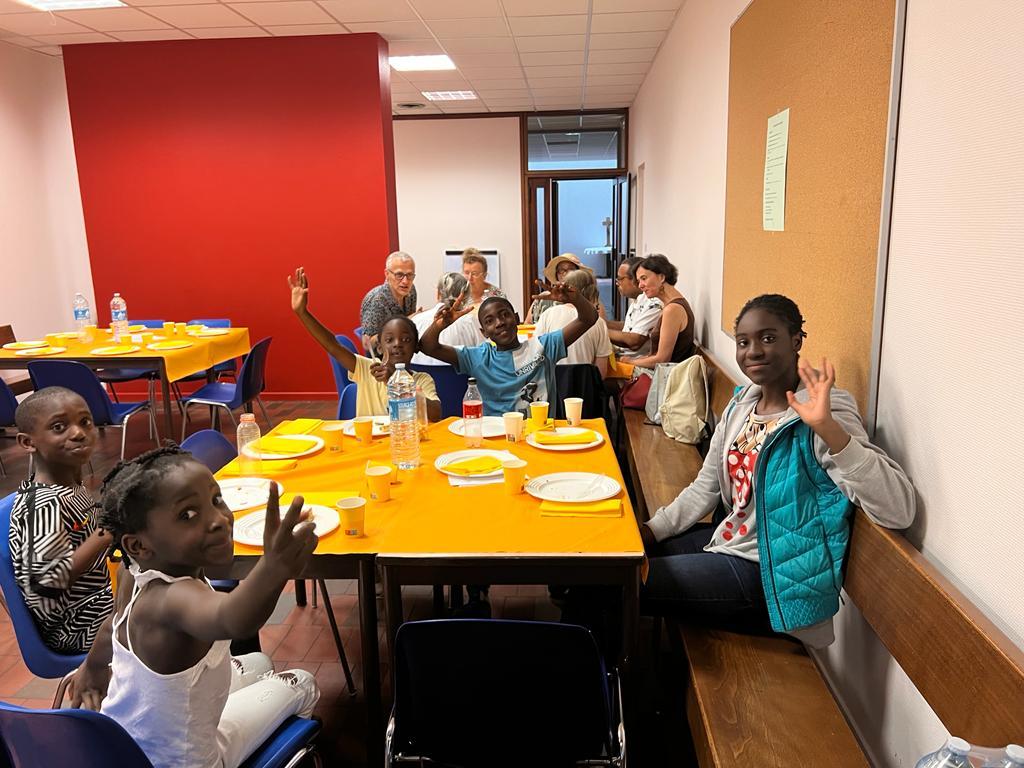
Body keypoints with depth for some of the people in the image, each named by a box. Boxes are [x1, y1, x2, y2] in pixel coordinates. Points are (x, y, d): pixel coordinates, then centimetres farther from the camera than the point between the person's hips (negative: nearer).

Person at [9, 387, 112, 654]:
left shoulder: (70, 487, 0)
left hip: (90, 605, 9)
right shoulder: (46, 505, -27)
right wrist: (107, 531, -31)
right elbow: (49, 579, -31)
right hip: (77, 628, -9)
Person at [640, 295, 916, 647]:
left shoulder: (825, 415, -21)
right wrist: (651, 530, 2)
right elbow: (705, 487, 12)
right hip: (727, 539, 8)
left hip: (765, 573, -8)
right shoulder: (741, 404, 4)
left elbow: (899, 510, -32)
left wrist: (828, 427, -43)